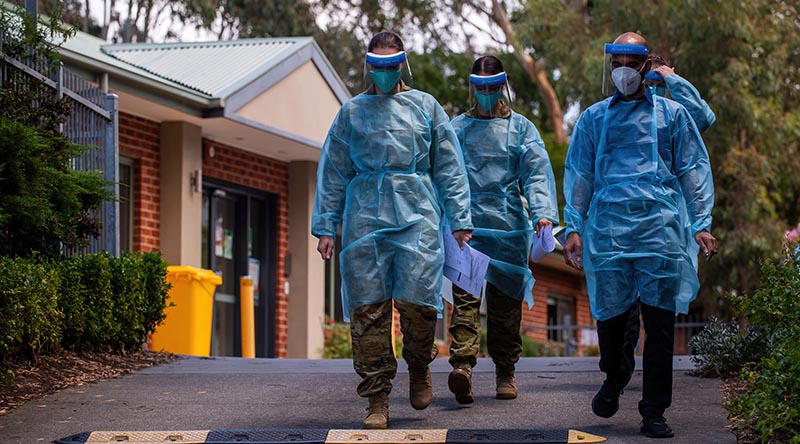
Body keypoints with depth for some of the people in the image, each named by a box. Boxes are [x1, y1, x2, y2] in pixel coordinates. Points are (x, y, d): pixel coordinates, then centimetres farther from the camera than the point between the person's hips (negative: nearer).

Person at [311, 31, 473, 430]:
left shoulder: (425, 107, 15)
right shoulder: (352, 112, 15)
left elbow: (449, 168, 12)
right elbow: (332, 172, 15)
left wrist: (459, 219, 4)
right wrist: (326, 226, 6)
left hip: (416, 216, -1)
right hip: (364, 216, 1)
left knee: (417, 301, -13)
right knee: (368, 309, -5)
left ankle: (419, 368, 17)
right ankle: (377, 400, 0)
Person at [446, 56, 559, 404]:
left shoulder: (520, 128, 10)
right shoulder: (457, 127, 12)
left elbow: (537, 172, -1)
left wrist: (543, 212, -16)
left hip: (508, 226, 0)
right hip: (466, 225, 0)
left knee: (506, 299, 5)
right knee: (464, 295, -14)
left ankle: (505, 371, 16)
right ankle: (462, 363, -26)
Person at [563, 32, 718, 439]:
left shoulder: (672, 115, 13)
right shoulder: (593, 119, 15)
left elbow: (694, 172, 12)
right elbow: (578, 176, 16)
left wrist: (701, 224, 2)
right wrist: (574, 228, 6)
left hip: (661, 229, -1)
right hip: (608, 229, 1)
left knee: (660, 321, -4)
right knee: (609, 314, 3)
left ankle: (654, 412, 3)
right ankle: (615, 375, 34)